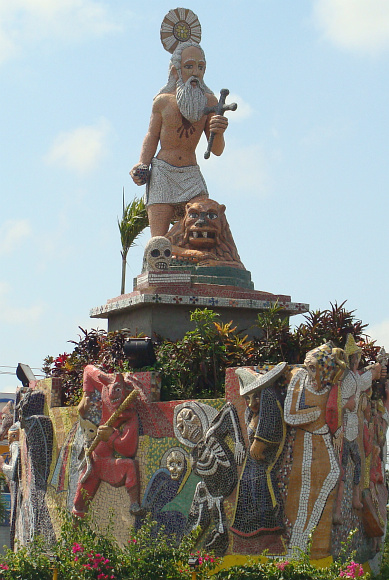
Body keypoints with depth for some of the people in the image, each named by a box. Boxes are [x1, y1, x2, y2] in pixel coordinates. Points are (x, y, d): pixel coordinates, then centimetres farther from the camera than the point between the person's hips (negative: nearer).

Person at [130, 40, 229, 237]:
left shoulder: (209, 101, 2)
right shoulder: (163, 101, 0)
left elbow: (216, 150, 3)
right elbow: (152, 137, 12)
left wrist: (218, 132, -20)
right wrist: (142, 165, -6)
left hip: (191, 176, 2)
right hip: (162, 173, -2)